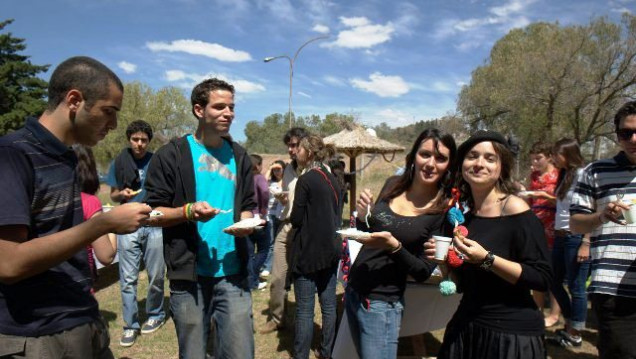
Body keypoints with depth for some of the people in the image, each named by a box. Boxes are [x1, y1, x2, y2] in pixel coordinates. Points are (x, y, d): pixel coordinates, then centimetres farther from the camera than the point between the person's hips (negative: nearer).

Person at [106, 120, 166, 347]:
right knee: (128, 279, 3)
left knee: (156, 276, 8)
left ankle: (155, 315, 28)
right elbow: (113, 195, 10)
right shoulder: (119, 162, 4)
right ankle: (131, 325, 14)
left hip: (155, 225, 0)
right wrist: (122, 194, -11)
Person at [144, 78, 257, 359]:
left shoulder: (239, 156, 9)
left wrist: (245, 222, -6)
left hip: (233, 272, 3)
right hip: (189, 274, -3)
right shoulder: (172, 154, -4)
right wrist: (188, 211, -22)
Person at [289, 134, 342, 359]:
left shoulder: (305, 180, -13)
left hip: (308, 251, -7)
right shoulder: (333, 180, 9)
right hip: (330, 249, 7)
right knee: (329, 305, 14)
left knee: (305, 310, 0)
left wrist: (292, 213, 7)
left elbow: (296, 219, -12)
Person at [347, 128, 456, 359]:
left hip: (381, 303, -5)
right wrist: (363, 217, -11)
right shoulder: (393, 185, -2)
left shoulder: (445, 210, -15)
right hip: (353, 290, 5)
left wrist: (394, 247, -27)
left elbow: (424, 272, -11)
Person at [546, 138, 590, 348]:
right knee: (555, 283, 15)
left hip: (576, 237, -9)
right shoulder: (565, 175, 15)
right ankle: (569, 326, 32)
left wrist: (586, 243, -20)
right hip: (560, 236, 9)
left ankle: (575, 335, 16)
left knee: (576, 287, 2)